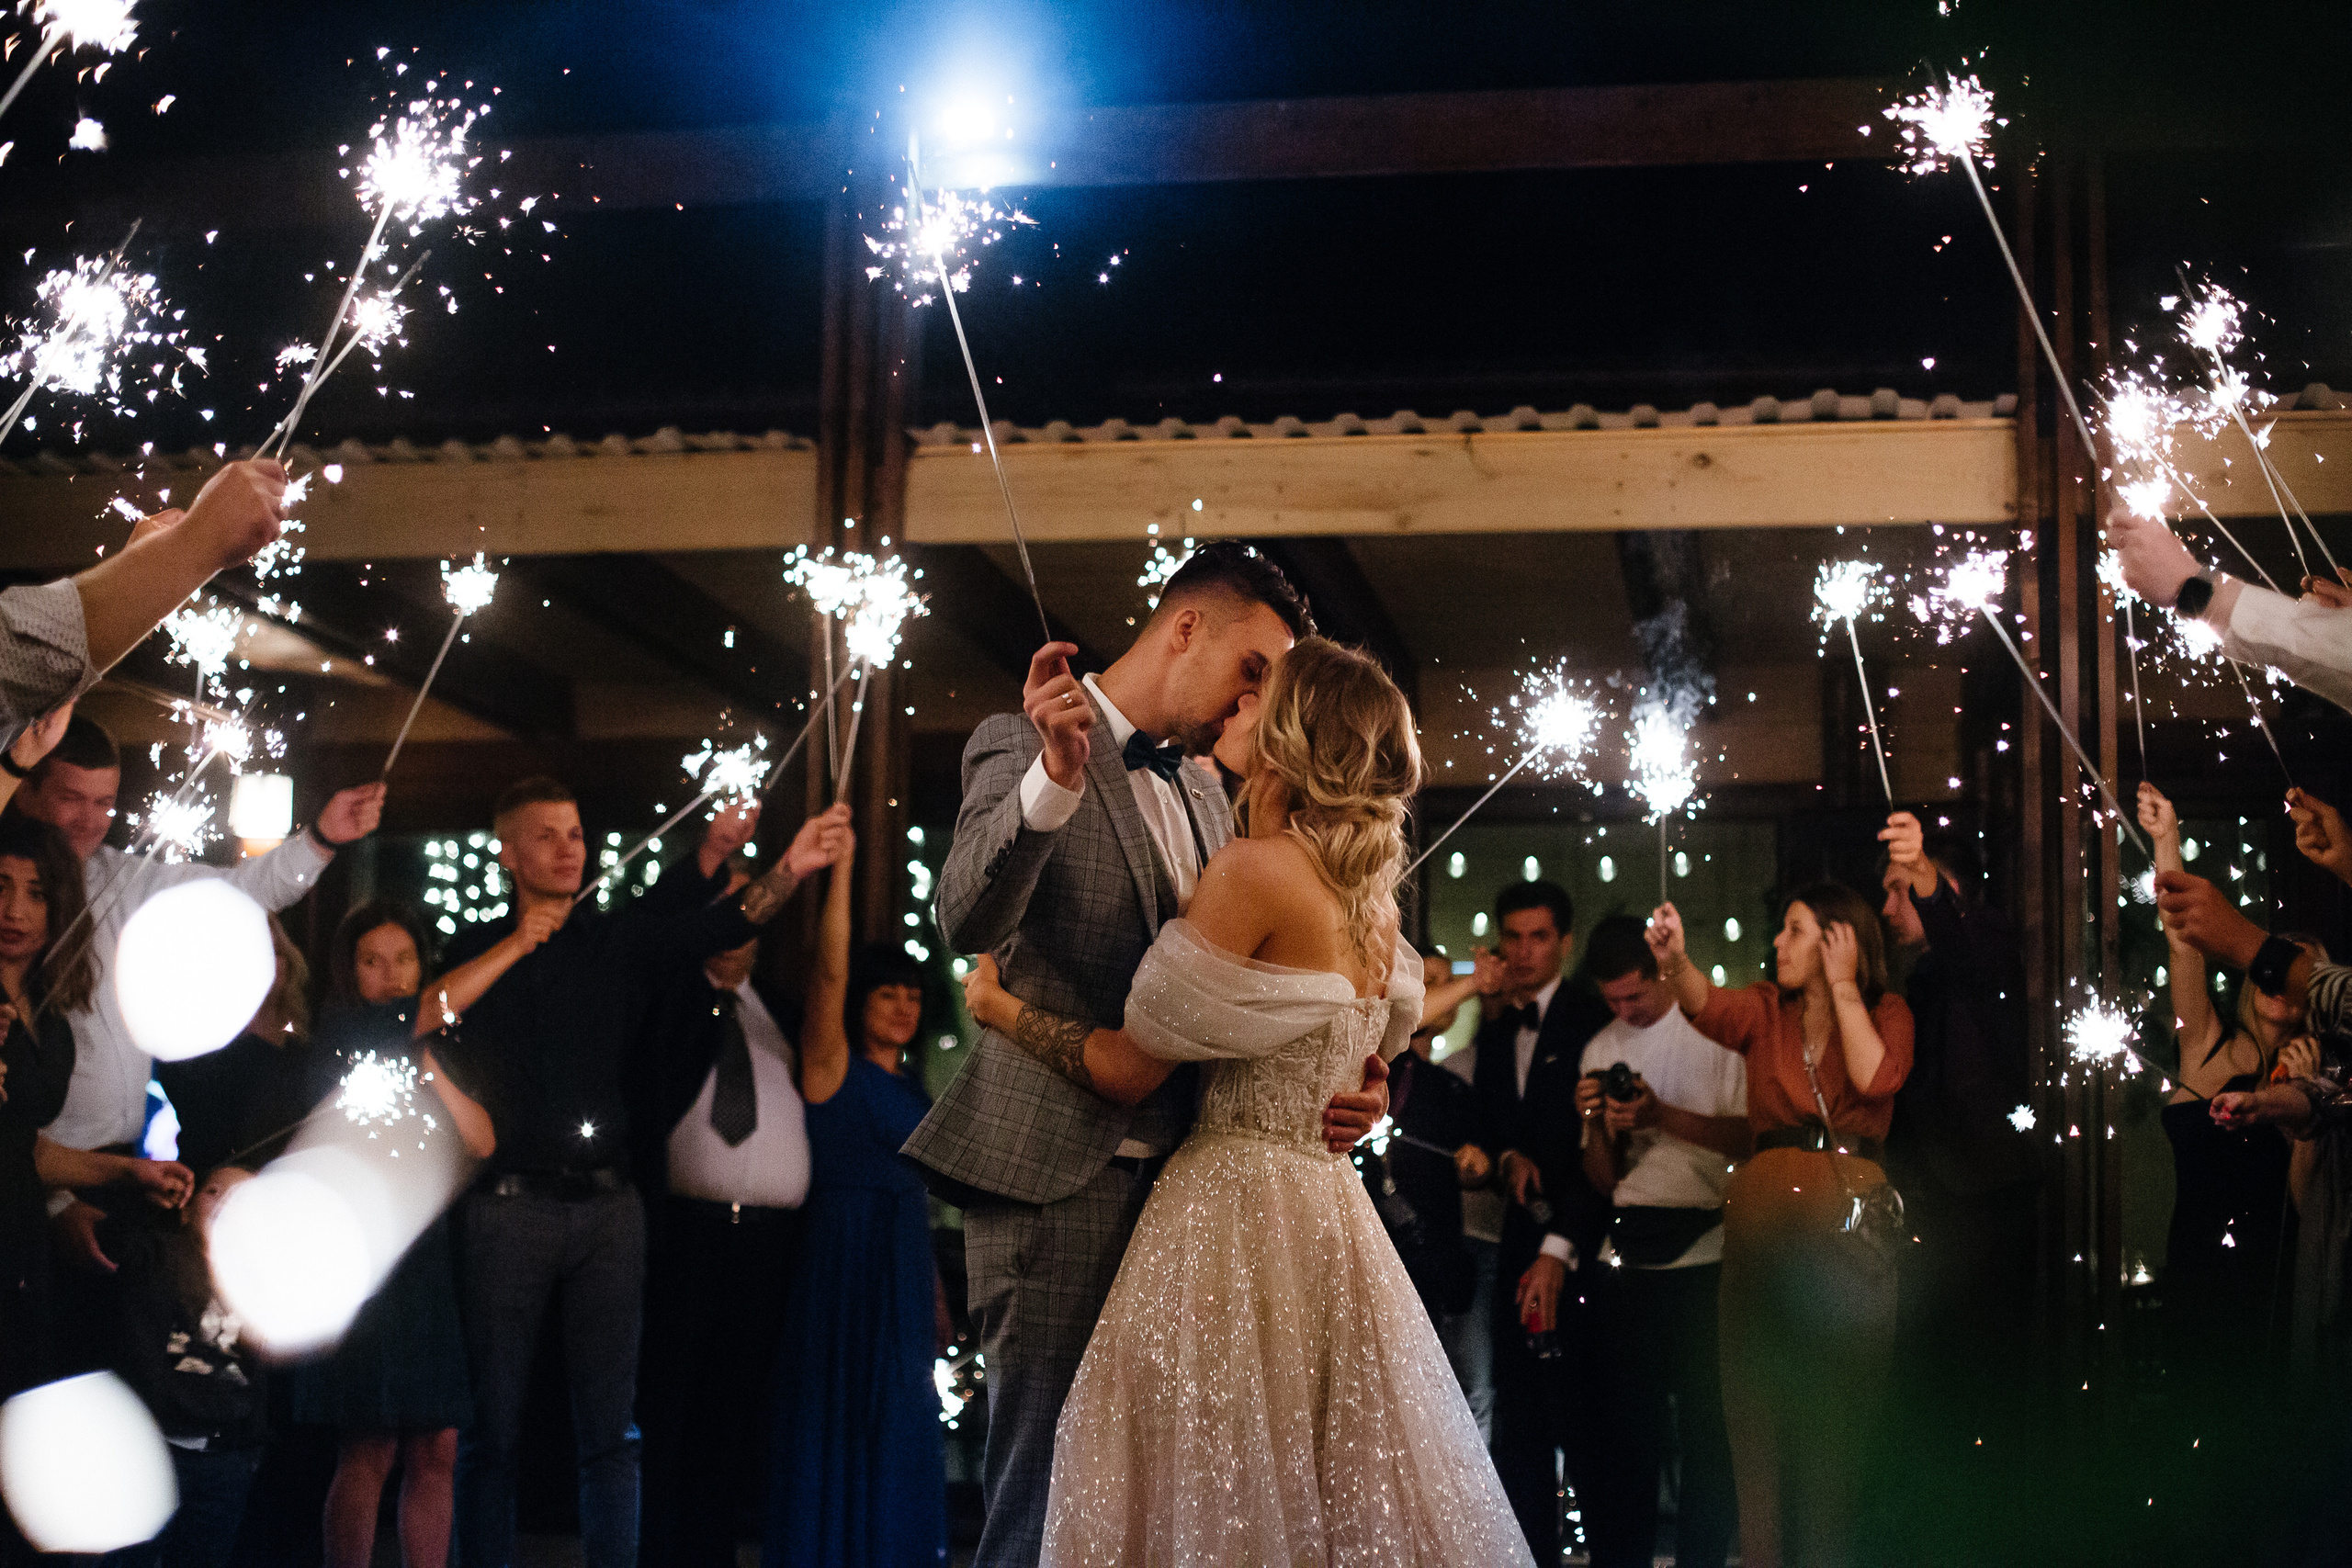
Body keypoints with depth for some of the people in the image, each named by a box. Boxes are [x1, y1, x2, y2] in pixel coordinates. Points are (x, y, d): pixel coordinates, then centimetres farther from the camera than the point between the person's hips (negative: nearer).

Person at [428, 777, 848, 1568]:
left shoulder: (618, 940, 11)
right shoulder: (480, 948, 10)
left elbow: (721, 924, -5)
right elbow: (426, 1019, -8)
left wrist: (789, 869, -22)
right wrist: (517, 945, -6)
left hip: (607, 1206, 1)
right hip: (507, 1203, -1)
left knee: (610, 1428, 2)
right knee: (491, 1428, 1)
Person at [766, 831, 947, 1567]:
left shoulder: (910, 1088, 15)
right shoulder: (834, 1066, -6)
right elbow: (829, 971, -21)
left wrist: (933, 1287, 14)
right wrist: (840, 869, -29)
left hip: (903, 1265, 7)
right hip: (845, 1256, -7)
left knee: (902, 1430, 11)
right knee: (842, 1422, -3)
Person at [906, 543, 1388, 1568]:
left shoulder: (1203, 791, 18)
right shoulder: (1023, 742, -5)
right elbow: (967, 922, -21)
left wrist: (1322, 1093, 3)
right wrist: (1056, 775, -36)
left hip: (1176, 1171, 8)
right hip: (1058, 1178, -8)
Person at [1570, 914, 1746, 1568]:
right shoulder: (1601, 1050, 14)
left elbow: (1749, 1138, -7)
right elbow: (1604, 1180, 14)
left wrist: (1661, 1115, -16)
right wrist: (1596, 1123, -5)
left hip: (1704, 1251, -4)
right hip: (1628, 1256, 4)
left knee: (1706, 1422, -2)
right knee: (1626, 1423, 5)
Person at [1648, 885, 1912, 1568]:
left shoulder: (1886, 1013, 7)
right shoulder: (1766, 1009, 11)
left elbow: (1877, 1078, -13)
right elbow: (1712, 1007, -12)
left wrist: (1842, 984, -4)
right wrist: (1675, 963, -33)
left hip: (1851, 1226, -2)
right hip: (1763, 1220, 2)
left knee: (1840, 1407, -1)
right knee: (1758, 1404, 1)